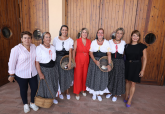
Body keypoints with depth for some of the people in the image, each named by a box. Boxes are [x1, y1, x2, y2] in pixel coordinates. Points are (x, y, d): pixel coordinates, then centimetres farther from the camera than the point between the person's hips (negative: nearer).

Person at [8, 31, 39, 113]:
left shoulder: (34, 46, -2)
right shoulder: (16, 49, -15)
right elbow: (12, 63, -10)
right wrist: (11, 75, -5)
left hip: (33, 73, 4)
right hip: (21, 75, -3)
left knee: (34, 88, 12)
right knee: (24, 90, 16)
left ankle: (32, 103, 39)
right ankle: (25, 104, 42)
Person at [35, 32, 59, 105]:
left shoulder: (53, 47, 5)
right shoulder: (39, 48, -14)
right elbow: (37, 62, -16)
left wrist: (54, 67, 11)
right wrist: (40, 73, -19)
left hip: (52, 69, 6)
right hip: (44, 70, -5)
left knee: (53, 85, 17)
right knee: (44, 86, 9)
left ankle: (52, 98, 40)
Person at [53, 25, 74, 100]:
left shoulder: (70, 40, -3)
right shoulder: (55, 39, -1)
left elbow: (70, 52, -10)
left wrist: (69, 62, -18)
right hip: (58, 60, 0)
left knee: (67, 76, 9)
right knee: (59, 76, 9)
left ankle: (67, 92, 31)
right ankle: (60, 92, 32)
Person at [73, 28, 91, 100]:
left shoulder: (89, 41, 3)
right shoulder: (77, 41, -5)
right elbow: (74, 51, -3)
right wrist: (73, 61, -8)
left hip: (86, 60, 3)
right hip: (78, 60, -3)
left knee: (85, 75, 10)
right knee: (78, 76, 1)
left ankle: (83, 90, 32)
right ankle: (77, 92, 17)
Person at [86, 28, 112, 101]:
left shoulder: (106, 42, -1)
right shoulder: (93, 42, 1)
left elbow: (109, 54, -5)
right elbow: (91, 53, -1)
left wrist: (109, 64, -15)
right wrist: (95, 61, -15)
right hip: (94, 61, 1)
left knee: (101, 78, 7)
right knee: (93, 77, 7)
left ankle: (99, 94, 29)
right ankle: (94, 93, 29)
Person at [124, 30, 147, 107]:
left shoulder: (142, 46, -4)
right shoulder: (127, 46, 2)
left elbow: (144, 58, -4)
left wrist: (143, 70, -7)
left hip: (136, 66, -2)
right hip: (127, 65, 3)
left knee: (133, 83, 5)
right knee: (127, 81, 13)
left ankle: (129, 100, 20)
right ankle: (126, 96, 33)